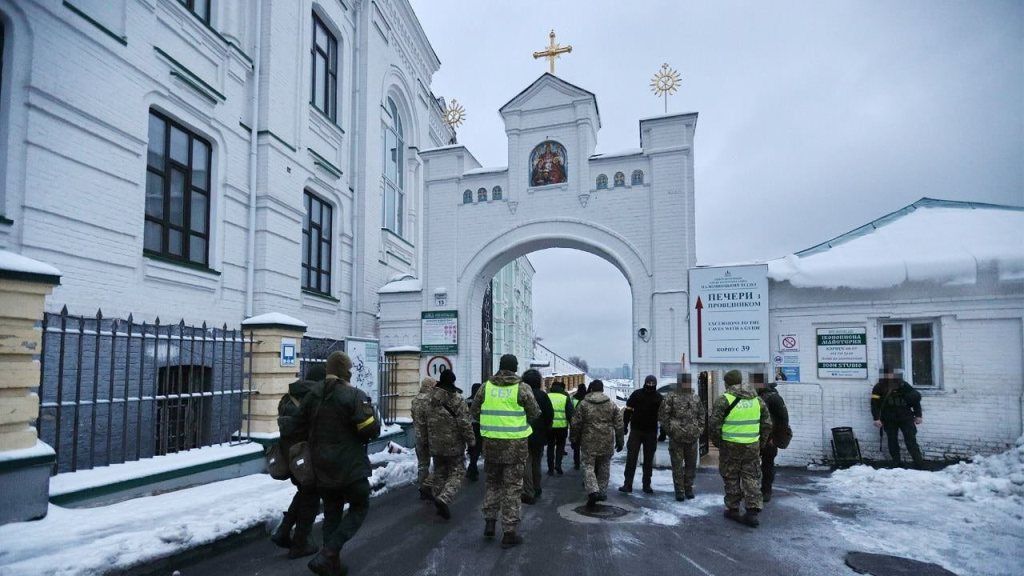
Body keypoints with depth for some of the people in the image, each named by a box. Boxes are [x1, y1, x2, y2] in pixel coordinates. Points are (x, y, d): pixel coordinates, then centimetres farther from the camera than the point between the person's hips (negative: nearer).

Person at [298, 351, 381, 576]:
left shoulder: (313, 395, 3)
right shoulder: (354, 396, -17)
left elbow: (301, 423, 9)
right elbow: (372, 430, -18)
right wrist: (370, 409, 0)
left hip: (322, 467, 6)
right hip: (351, 467, -6)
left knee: (331, 513, 18)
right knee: (359, 507, 11)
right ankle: (326, 555, -3)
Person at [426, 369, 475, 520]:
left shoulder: (430, 398, 4)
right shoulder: (457, 398, -14)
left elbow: (424, 421, 13)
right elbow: (464, 422, -16)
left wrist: (427, 440, 25)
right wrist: (471, 440, -7)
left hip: (435, 444, 5)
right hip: (454, 445, -5)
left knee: (439, 473, 16)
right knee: (456, 474, 1)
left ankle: (439, 498, 21)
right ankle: (444, 498, -19)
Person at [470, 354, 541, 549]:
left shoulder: (486, 386, 0)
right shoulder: (522, 388, -9)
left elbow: (474, 412, 6)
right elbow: (535, 414, -4)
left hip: (491, 442, 3)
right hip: (515, 444, -3)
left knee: (492, 482, 21)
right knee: (512, 486, 6)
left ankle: (489, 522, 21)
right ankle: (509, 533, 9)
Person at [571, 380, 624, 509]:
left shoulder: (583, 404, -3)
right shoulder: (612, 405, 3)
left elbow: (576, 424, -1)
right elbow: (619, 425, 5)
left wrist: (574, 439, 11)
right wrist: (619, 441, 14)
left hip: (589, 442, -2)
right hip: (607, 443, 2)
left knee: (588, 466, 3)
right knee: (604, 467, 15)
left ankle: (593, 491, -15)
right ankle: (602, 492, 21)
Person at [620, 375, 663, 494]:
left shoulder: (658, 397, 1)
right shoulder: (636, 394, -2)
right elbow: (628, 410, 2)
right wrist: (625, 425, -4)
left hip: (651, 432, 2)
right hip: (636, 430, -1)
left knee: (649, 460, 9)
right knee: (631, 458, -3)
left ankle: (647, 485, 19)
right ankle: (627, 485, 0)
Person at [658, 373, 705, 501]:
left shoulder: (696, 398, 10)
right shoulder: (671, 397, -5)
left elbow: (702, 415, 19)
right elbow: (662, 415, -6)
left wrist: (699, 430, 9)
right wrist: (670, 430, -9)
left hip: (692, 438, 4)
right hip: (676, 438, -4)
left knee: (691, 465, 11)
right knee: (677, 466, 2)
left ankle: (688, 488, 26)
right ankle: (679, 491, 11)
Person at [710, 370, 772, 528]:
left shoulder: (723, 400, -10)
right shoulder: (757, 400, 6)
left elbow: (715, 425, -11)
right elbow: (767, 424, 10)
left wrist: (717, 443, 5)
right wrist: (760, 443, 17)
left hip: (730, 446, -3)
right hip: (752, 446, 3)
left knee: (732, 479, 9)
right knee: (751, 477, 11)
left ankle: (733, 510, 17)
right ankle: (752, 512, 6)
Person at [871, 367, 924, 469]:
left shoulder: (903, 385, 0)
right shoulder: (879, 388, 1)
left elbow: (916, 398, 6)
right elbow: (875, 403, -3)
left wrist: (918, 415, 3)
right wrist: (877, 419, -11)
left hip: (905, 418, -1)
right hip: (889, 420, 1)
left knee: (911, 441, -6)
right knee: (892, 441, 3)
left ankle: (919, 463, -3)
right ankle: (896, 463, 11)